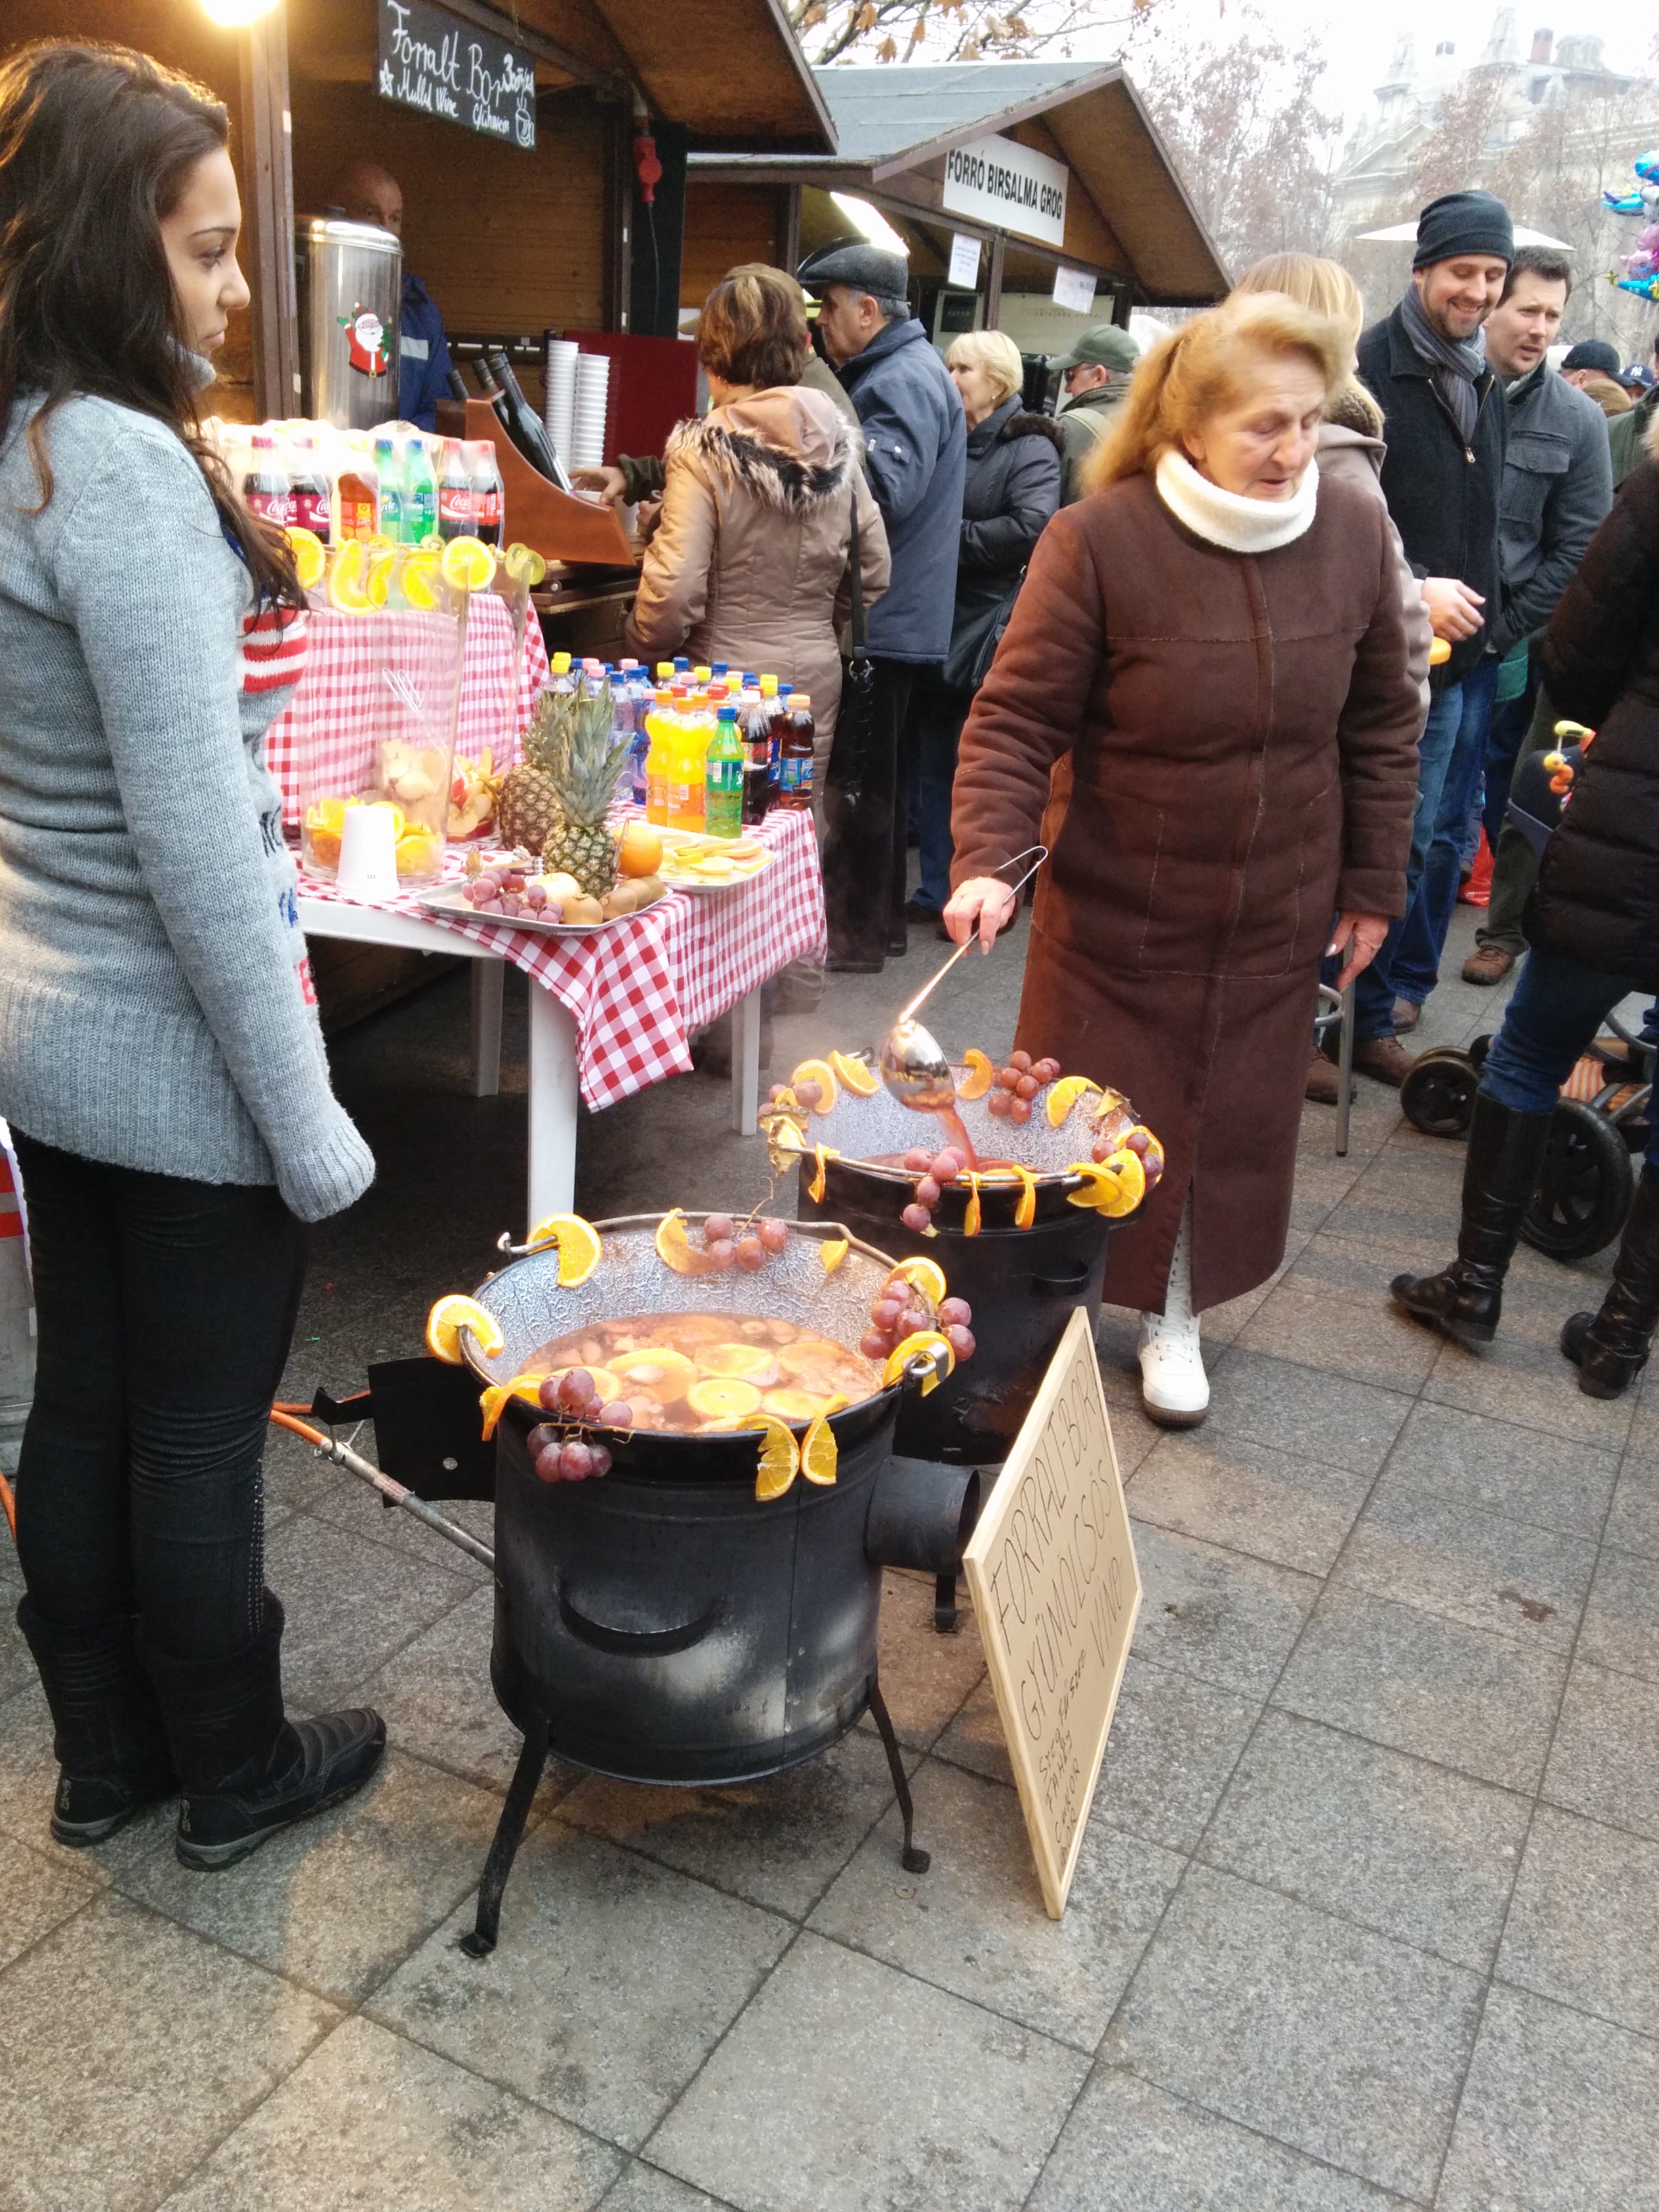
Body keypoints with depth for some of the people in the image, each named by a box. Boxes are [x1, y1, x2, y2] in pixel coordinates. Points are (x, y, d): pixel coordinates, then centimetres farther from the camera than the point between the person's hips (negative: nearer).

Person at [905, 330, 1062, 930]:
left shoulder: (1029, 446, -6)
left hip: (987, 632, -6)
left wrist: (952, 539, -15)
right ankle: (936, 888, 22)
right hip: (934, 627, 7)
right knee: (929, 763, 11)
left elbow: (1032, 526, -22)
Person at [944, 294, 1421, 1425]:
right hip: (1117, 908, -3)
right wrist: (987, 861, -29)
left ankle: (1175, 1317, 37)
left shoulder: (1354, 530, -4)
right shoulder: (1100, 539, -16)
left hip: (1276, 917, 3)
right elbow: (1016, 719, -14)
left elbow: (1382, 722, 6)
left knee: (1233, 1123, 13)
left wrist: (1375, 882, 7)